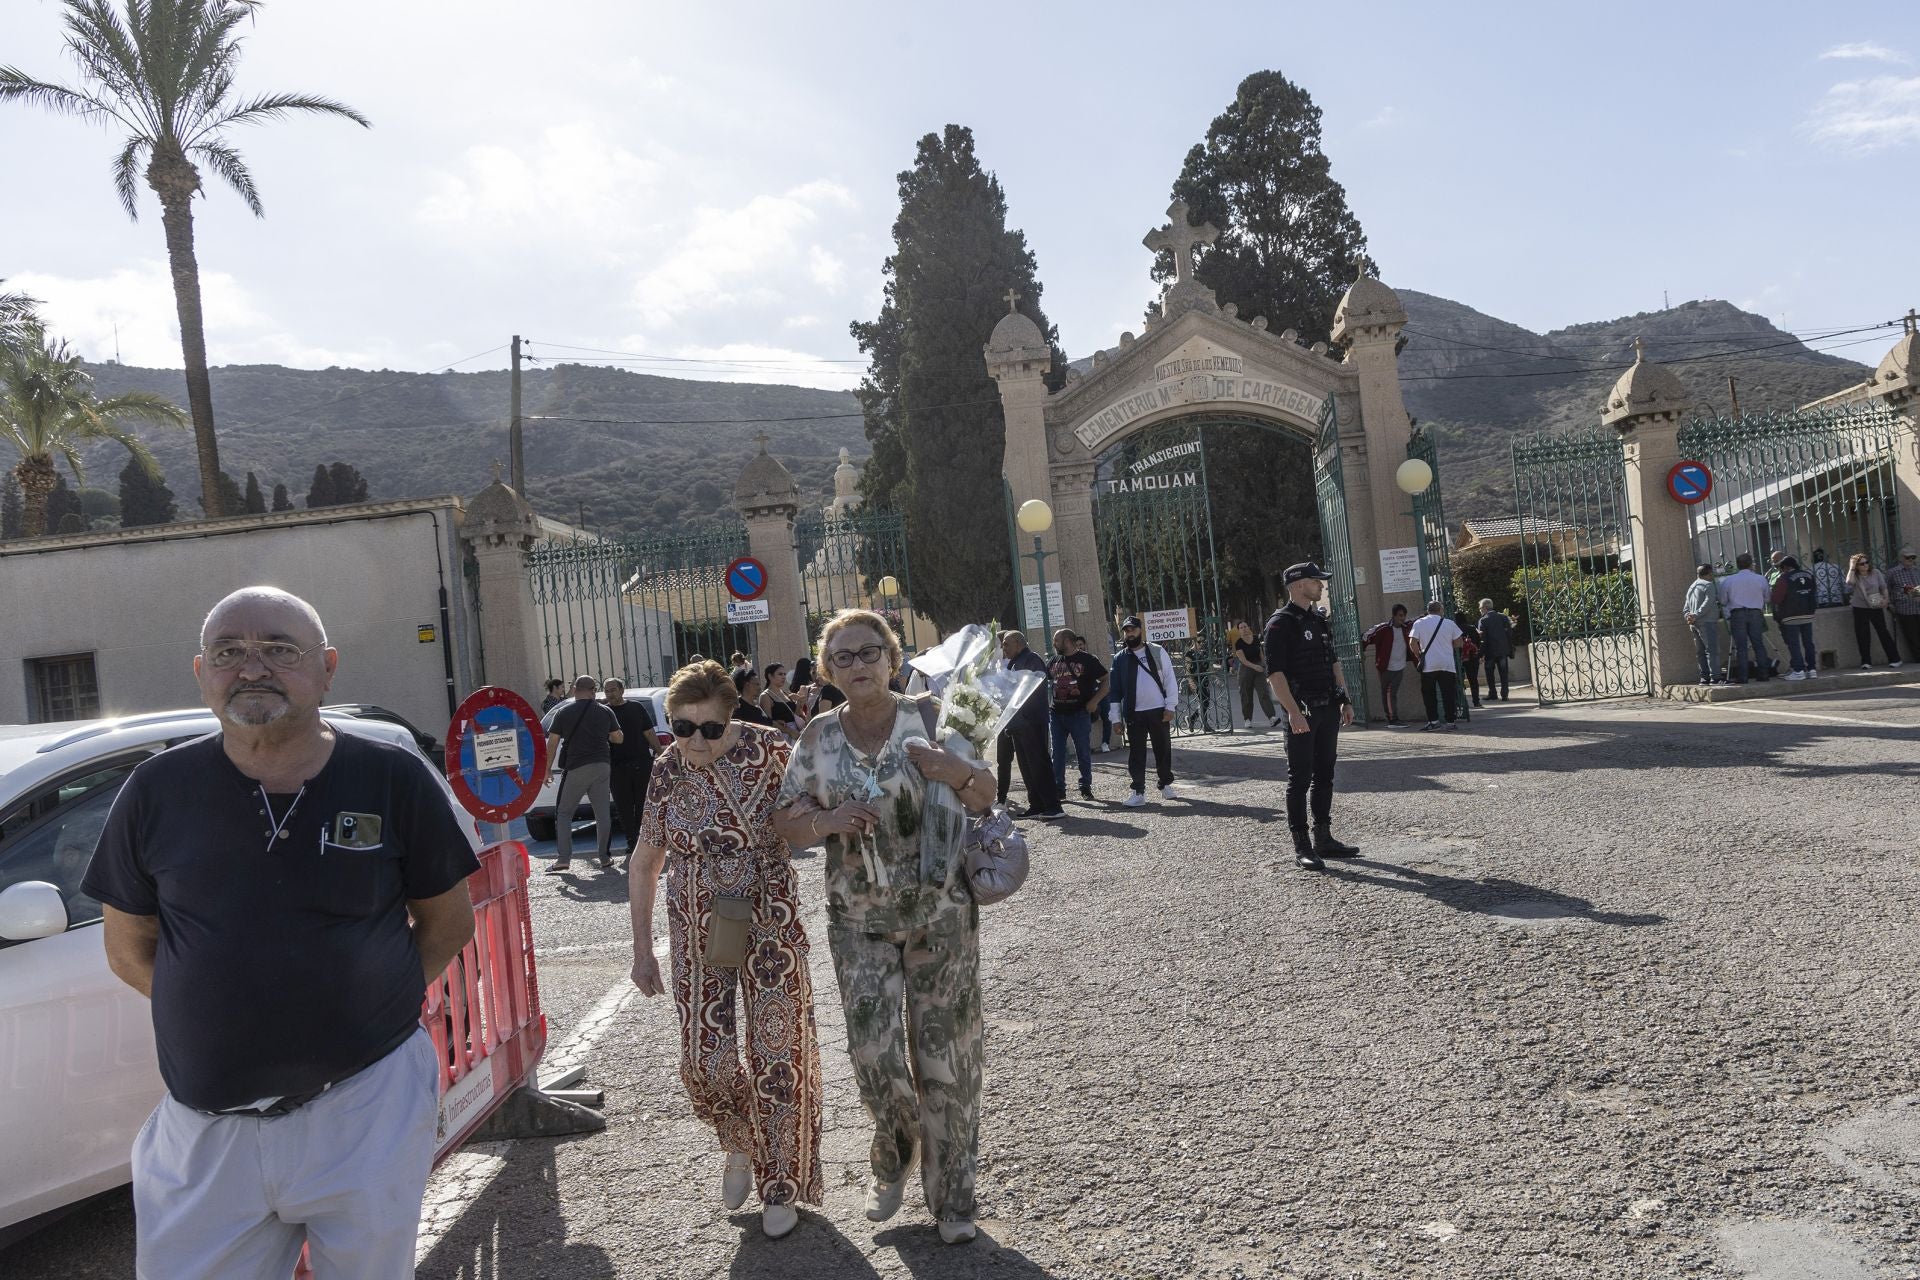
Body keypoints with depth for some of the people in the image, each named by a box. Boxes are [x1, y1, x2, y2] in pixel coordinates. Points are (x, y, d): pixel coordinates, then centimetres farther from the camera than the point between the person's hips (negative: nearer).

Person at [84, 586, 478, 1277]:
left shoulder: (392, 779, -4)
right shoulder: (157, 790, -1)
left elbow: (449, 921, 5)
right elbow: (127, 947, 9)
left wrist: (363, 1006, -2)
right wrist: (227, 1016, 1)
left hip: (368, 1106, -1)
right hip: (205, 1123, 1)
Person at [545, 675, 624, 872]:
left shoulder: (562, 712, 0)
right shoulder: (605, 712, 5)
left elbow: (552, 743, -2)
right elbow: (618, 738, 12)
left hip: (576, 768, -2)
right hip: (602, 767, 2)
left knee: (564, 812, 7)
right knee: (602, 813, 8)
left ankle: (564, 859, -1)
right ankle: (605, 858, 9)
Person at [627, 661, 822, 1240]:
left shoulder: (768, 750, -12)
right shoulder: (666, 769, -4)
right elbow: (644, 866, 7)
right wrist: (642, 950, 7)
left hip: (770, 927, -2)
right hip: (697, 937, 2)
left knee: (776, 1053, 4)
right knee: (704, 1060, 3)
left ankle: (781, 1184, 26)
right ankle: (740, 1144, 36)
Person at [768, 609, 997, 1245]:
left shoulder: (927, 718, -6)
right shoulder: (818, 736, 1)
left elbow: (986, 798, -4)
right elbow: (786, 824, 2)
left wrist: (955, 769, -25)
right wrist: (830, 821, -19)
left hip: (940, 912, -1)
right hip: (858, 919, 2)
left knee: (945, 1051, 6)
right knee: (873, 1052, 1)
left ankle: (952, 1193, 25)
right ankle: (893, 1159, 33)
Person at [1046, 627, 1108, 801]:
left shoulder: (1087, 660, -4)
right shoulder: (1054, 661, 12)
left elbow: (1106, 681, -5)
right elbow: (1044, 682, 22)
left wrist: (1094, 701, -15)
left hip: (1079, 714, -5)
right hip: (1057, 714, 5)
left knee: (1083, 753, 4)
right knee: (1057, 753, 6)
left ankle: (1086, 787, 15)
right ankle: (1058, 787, 14)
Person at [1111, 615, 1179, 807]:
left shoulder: (1157, 651, 1)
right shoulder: (1119, 658, 6)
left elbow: (1170, 679, 0)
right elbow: (1115, 688, 7)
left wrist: (1170, 706, -7)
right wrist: (1116, 718, 2)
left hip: (1159, 711, -1)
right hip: (1134, 713, 1)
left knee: (1163, 749, 9)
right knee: (1136, 753, 1)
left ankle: (1166, 785, 25)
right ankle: (1138, 791, 6)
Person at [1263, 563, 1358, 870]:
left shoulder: (1320, 620, 15)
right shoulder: (1280, 623, -11)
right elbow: (1275, 672, -17)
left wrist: (1345, 700, 16)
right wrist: (1293, 712, -23)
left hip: (1328, 709, 8)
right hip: (1302, 712, -8)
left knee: (1324, 775, 12)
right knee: (1300, 779, -3)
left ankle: (1323, 838, 21)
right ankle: (1301, 847, 1)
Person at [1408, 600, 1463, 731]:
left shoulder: (1419, 623, 1)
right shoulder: (1449, 623, 4)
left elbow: (1412, 643, -6)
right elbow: (1458, 643, 5)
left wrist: (1419, 656, 7)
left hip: (1428, 666, -1)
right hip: (1447, 665, 1)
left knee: (1429, 694, 9)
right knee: (1448, 694, 4)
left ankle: (1433, 720, 6)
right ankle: (1450, 722, 3)